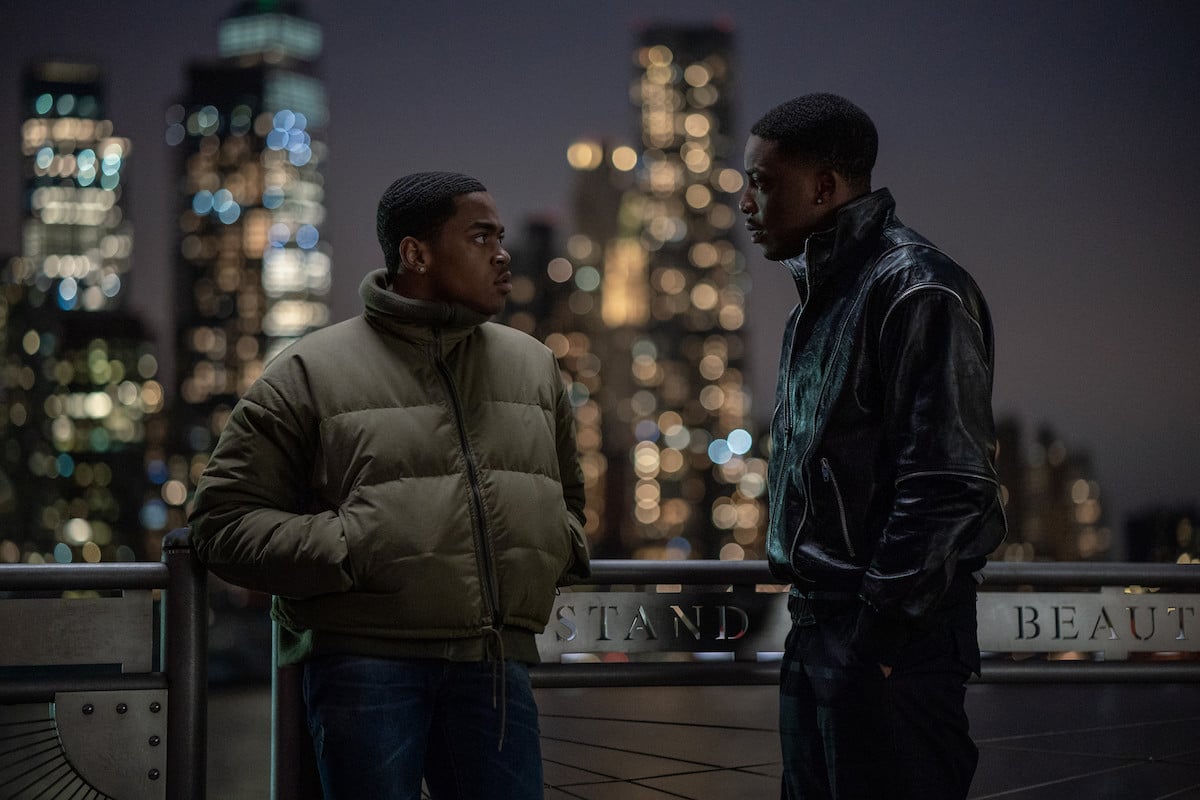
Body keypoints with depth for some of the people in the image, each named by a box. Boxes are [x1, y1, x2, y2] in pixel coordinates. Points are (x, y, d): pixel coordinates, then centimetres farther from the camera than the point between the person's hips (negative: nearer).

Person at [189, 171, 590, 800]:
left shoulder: (533, 366, 16)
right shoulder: (311, 372, 1)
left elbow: (566, 495, 32)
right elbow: (224, 521, -1)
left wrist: (558, 548, 10)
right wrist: (348, 550, -13)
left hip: (496, 667, 4)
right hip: (365, 662, -4)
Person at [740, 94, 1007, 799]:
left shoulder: (916, 289, -13)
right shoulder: (822, 296, 18)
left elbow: (947, 483, -19)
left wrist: (882, 627, -20)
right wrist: (814, 614, 18)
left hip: (893, 635, -10)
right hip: (820, 628, 10)